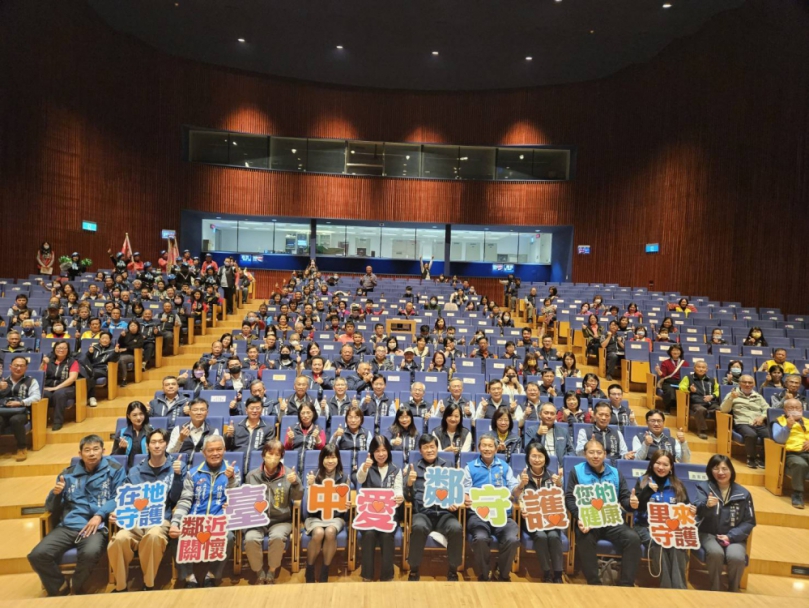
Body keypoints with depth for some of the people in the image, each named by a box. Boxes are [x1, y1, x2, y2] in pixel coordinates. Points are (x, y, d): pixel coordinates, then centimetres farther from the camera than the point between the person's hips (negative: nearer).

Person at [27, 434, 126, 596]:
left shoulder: (115, 470, 8)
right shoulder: (68, 473, 19)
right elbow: (52, 508, 21)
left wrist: (100, 515, -16)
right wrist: (56, 494, -1)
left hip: (96, 527, -4)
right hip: (68, 526, 4)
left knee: (90, 553, -34)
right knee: (37, 555, -21)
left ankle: (77, 586, 0)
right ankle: (60, 588, 7)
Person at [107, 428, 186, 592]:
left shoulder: (177, 466, 6)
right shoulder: (135, 471, 14)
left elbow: (175, 499, -1)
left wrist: (177, 476, -16)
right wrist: (117, 513, -5)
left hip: (161, 520, -2)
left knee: (154, 536, -37)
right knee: (119, 539, -31)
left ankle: (149, 585, -15)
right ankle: (121, 587, -8)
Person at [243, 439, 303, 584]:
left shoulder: (288, 474, 2)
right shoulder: (252, 475, 6)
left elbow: (298, 497, -2)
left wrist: (295, 483, -21)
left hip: (281, 520, -1)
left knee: (277, 537, -32)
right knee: (250, 539, -29)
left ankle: (271, 573, -7)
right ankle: (259, 573, -3)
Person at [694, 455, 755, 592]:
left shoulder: (743, 493, 2)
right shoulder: (703, 488, -3)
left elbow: (749, 522, 3)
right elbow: (698, 511, -19)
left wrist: (731, 536, -12)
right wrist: (707, 506, -44)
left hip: (734, 537, 1)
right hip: (709, 534, -1)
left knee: (736, 557, -29)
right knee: (716, 553, -32)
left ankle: (732, 592, -1)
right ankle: (715, 591, -8)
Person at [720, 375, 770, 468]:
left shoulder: (758, 396, 26)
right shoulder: (733, 394, 12)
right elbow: (723, 410, 0)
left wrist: (762, 417, -5)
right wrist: (731, 398, -17)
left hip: (759, 424, 4)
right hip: (742, 423, -4)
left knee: (771, 435, -29)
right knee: (751, 435, -37)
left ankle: (763, 458, -6)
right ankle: (751, 458, -13)